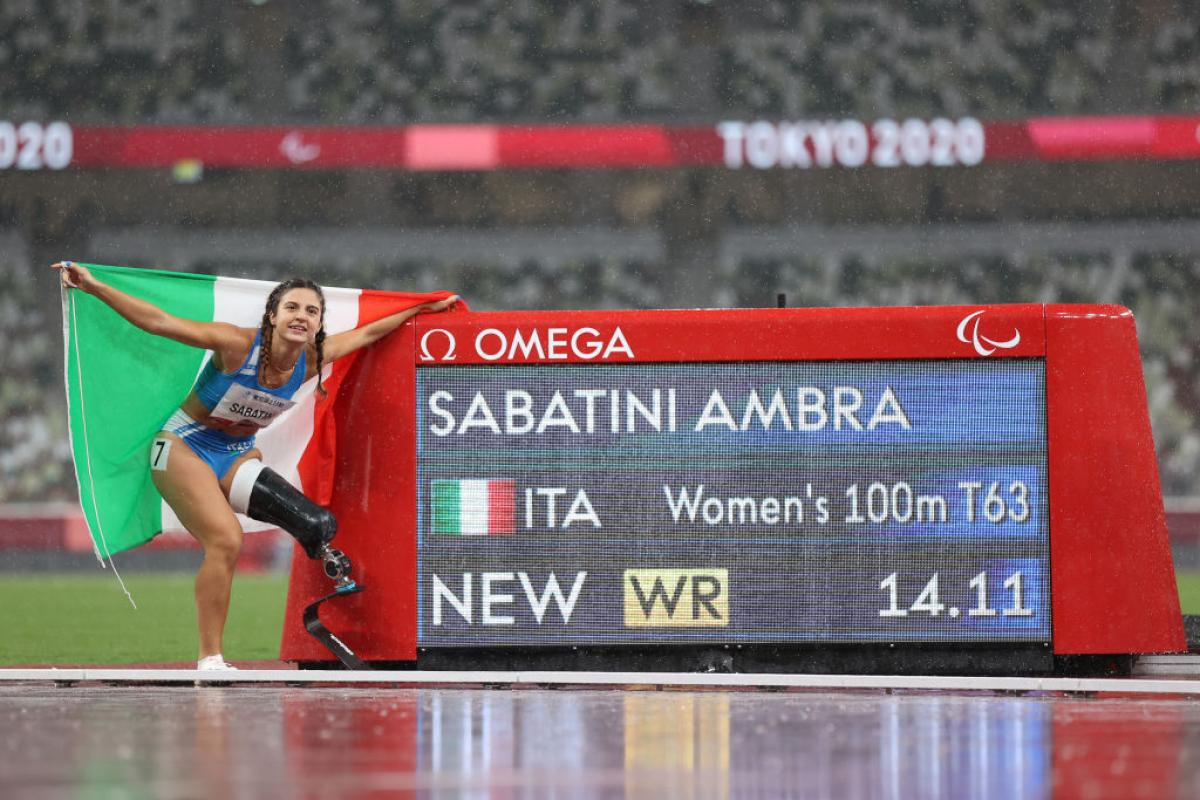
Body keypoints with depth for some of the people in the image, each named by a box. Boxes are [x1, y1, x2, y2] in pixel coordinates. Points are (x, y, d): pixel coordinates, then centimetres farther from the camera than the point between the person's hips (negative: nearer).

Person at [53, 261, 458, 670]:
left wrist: (423, 309, 19)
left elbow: (365, 334, 11)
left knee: (318, 528, -15)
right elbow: (157, 322, -26)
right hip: (184, 448, -6)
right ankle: (209, 661, -18)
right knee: (226, 540, -25)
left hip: (238, 456, 6)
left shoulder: (311, 360, -7)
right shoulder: (238, 345, -23)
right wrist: (94, 287, -33)